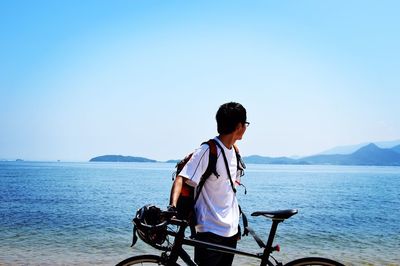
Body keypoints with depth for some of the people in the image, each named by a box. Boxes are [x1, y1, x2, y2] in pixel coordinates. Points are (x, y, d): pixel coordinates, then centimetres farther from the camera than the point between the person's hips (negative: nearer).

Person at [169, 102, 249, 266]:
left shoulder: (234, 152, 8)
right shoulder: (208, 151, -16)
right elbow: (181, 179, -23)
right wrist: (173, 205, -41)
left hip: (231, 230, 7)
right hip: (210, 230, -7)